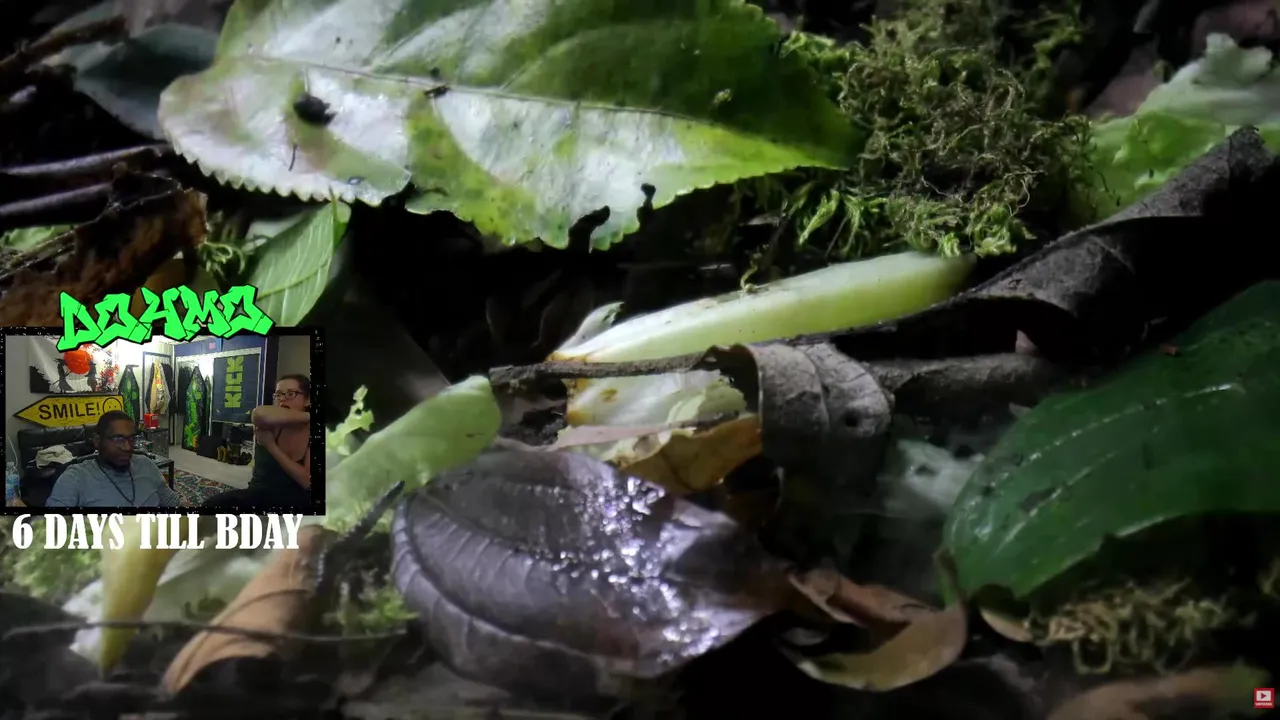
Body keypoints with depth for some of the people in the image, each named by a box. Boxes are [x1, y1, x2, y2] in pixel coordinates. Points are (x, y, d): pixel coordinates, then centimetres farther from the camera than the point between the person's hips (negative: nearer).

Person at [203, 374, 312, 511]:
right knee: (214, 504, -25)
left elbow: (307, 481, -15)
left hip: (297, 502, -2)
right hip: (260, 495, 2)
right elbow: (260, 414, -28)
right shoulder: (270, 426, 0)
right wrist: (307, 416, -20)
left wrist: (271, 445, -15)